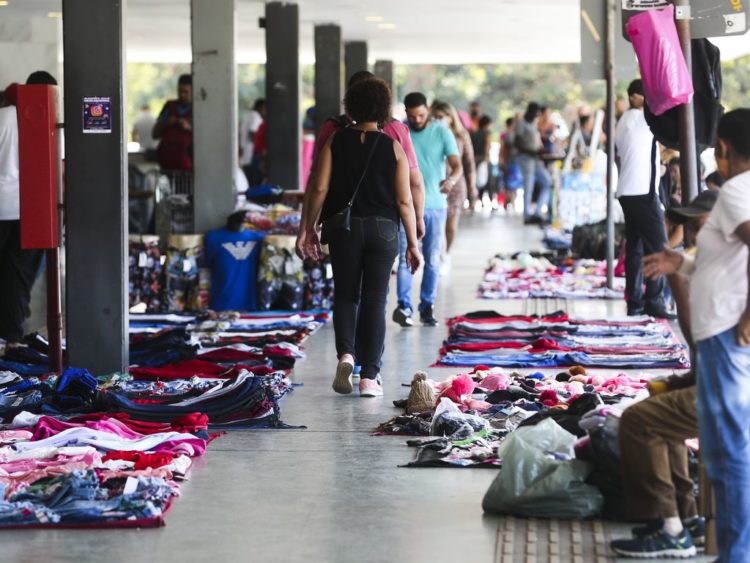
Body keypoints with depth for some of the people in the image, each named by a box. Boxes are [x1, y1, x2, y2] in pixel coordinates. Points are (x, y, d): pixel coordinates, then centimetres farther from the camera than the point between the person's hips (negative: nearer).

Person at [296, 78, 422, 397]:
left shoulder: (336, 142, -1)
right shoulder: (393, 148, -2)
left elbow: (319, 188, -7)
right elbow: (404, 200, -4)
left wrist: (310, 228, 3)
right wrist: (412, 244, 2)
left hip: (344, 227, 0)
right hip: (383, 228, 0)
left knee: (345, 296, 14)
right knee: (375, 301, 5)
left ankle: (346, 354, -10)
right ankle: (369, 377, 3)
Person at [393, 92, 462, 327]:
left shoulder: (442, 132, -1)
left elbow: (457, 165, -9)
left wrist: (451, 180, -31)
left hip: (436, 205, 1)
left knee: (433, 259, 6)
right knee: (406, 257, -11)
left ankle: (427, 307, 14)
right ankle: (404, 306, -16)